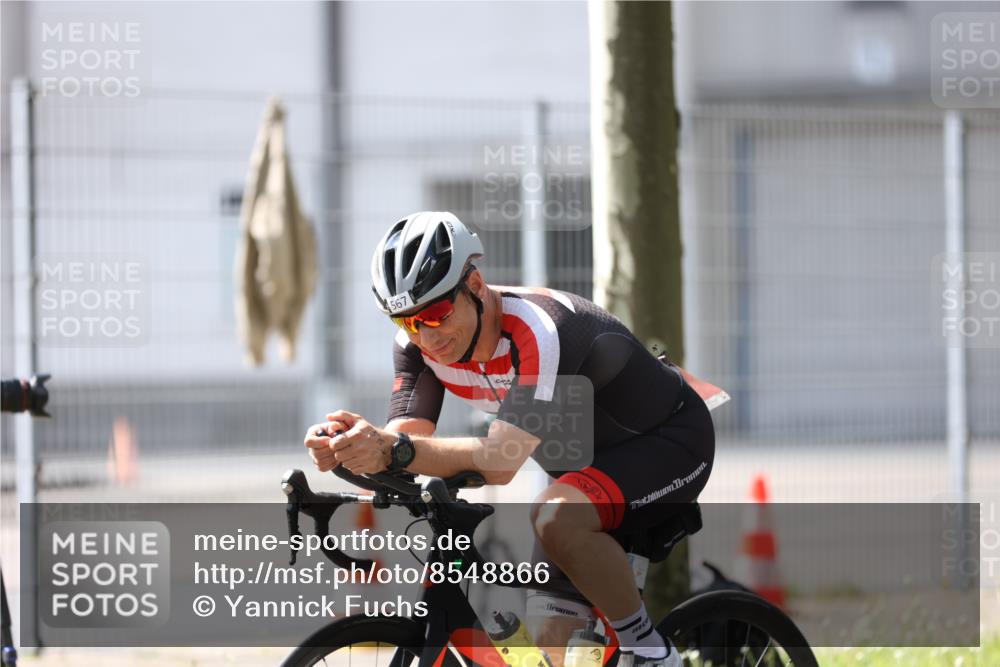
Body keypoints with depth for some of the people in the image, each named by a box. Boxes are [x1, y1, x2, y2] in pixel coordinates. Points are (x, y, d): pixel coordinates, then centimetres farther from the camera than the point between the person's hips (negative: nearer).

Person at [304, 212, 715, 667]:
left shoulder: (535, 330, -34)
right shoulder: (420, 344, -11)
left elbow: (501, 462, -42)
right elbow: (405, 444, -21)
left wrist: (395, 450, -56)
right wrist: (346, 448, -43)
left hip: (669, 442, -8)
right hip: (588, 460, 8)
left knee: (556, 518, -36)